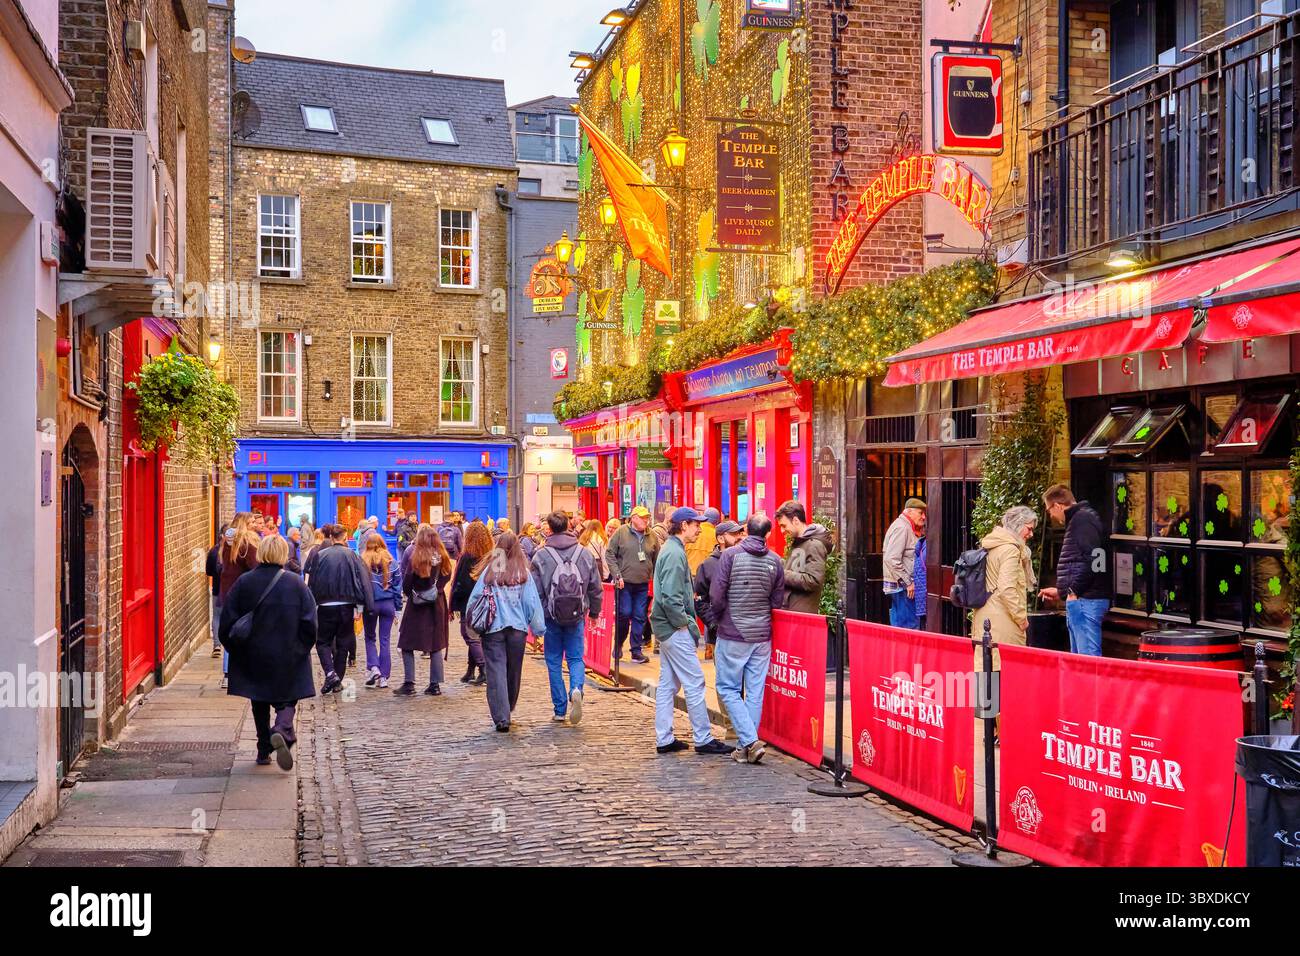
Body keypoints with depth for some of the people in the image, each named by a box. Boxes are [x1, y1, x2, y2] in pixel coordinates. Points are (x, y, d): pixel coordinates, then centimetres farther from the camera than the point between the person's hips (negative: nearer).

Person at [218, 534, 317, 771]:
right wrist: (302, 649, 8)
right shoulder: (296, 584, -7)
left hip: (253, 658, 2)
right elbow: (309, 624, -6)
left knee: (260, 704, 16)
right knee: (286, 700, 8)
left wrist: (235, 648, 12)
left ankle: (264, 750, 18)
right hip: (288, 658, -1)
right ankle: (282, 731, -20)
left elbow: (228, 621, -2)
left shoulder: (243, 583, -5)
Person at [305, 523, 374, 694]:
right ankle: (338, 681, 16)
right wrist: (359, 607, -6)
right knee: (343, 642, 13)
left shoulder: (319, 555, -3)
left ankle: (330, 673, -10)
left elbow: (312, 582, -1)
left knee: (323, 642, 12)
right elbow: (362, 581, -8)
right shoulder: (351, 555, -4)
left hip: (325, 606, -1)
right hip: (346, 606, 1)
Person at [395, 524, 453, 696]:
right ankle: (435, 685, 11)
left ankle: (409, 684, 0)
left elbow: (406, 581, -10)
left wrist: (409, 594, 7)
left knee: (407, 645, 6)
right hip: (437, 603, 4)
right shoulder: (442, 557, -4)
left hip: (418, 605, -4)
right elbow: (447, 577, 7)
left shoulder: (415, 557, -16)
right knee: (436, 645, 11)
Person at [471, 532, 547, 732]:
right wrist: (538, 628, 8)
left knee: (497, 672, 1)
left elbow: (475, 599, -3)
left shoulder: (489, 572, -5)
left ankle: (501, 717, -6)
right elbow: (532, 602, 0)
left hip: (493, 628, -2)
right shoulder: (524, 573, -3)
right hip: (517, 628, 2)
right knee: (514, 672, 17)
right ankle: (508, 711, 34)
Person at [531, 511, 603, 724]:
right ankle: (576, 689, -19)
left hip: (551, 616, -1)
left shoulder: (541, 556, -7)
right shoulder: (585, 554, 1)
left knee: (554, 662, 8)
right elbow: (596, 588, 7)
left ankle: (560, 710, 9)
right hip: (576, 617, 2)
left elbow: (535, 591, -5)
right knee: (576, 658, 10)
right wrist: (594, 612, 20)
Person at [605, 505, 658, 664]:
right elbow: (609, 554, -3)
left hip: (643, 585, 3)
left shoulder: (652, 537, 7)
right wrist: (617, 575, -10)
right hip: (624, 583, -3)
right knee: (624, 614, -3)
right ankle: (618, 645, 19)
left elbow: (657, 560, 14)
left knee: (640, 617, 4)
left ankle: (636, 651, 11)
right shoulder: (621, 533, -3)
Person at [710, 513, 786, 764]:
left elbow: (716, 595, -11)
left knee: (728, 689, 6)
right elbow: (777, 602, 6)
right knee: (755, 692, 9)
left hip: (732, 635, -3)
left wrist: (718, 618, 8)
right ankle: (747, 747, 13)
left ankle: (750, 741, -7)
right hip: (762, 635, 4)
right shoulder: (775, 561, 2)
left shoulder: (731, 555, -9)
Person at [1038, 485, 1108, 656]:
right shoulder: (1077, 519, 21)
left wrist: (1074, 590, -18)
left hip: (1085, 601, -11)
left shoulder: (1083, 519, -11)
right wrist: (1061, 591, 28)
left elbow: (1091, 558, -23)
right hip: (1079, 600, 11)